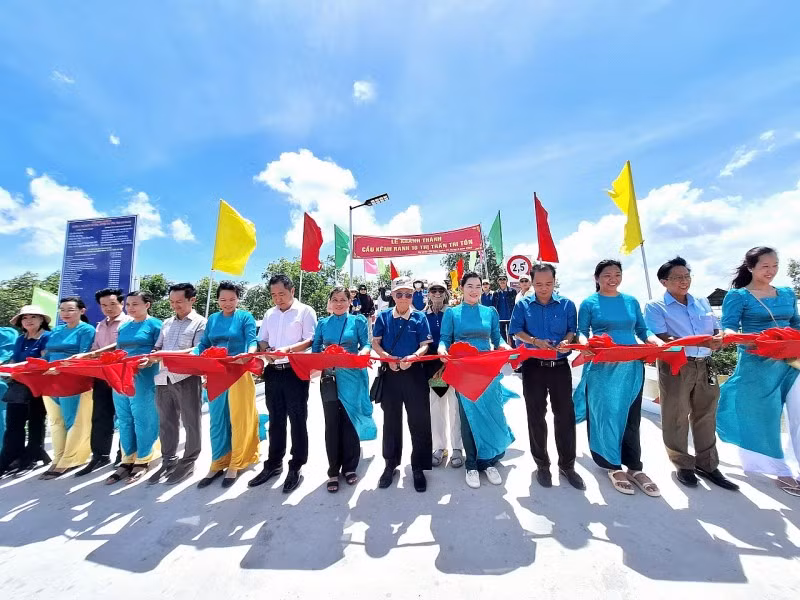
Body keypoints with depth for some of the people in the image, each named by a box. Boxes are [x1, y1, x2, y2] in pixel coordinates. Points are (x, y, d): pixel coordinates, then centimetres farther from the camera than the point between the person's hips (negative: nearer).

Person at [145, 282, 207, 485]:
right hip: (163, 378, 6)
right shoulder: (167, 323, 17)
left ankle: (188, 463, 18)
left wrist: (169, 354, -22)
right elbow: (157, 348, 18)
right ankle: (168, 461, 28)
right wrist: (148, 360, -3)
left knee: (191, 422, 4)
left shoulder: (201, 322, -3)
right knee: (166, 423, 15)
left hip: (187, 378, -6)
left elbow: (199, 350, -13)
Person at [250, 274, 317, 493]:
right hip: (273, 371, 6)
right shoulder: (269, 314, 13)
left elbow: (311, 340, -11)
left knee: (297, 420, 5)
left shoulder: (305, 311, -4)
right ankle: (273, 463, 33)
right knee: (275, 420, 17)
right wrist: (266, 351, -7)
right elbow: (262, 340, 15)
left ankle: (296, 466, 20)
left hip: (295, 371, -5)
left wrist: (288, 349, -25)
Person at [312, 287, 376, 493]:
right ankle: (333, 471, 21)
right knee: (332, 423, 6)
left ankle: (350, 467, 25)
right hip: (329, 377, 2)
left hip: (352, 377, -1)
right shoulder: (322, 324, 10)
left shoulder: (358, 321, 3)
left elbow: (366, 345, -3)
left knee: (350, 421, 6)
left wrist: (362, 354, -24)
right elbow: (315, 350, 9)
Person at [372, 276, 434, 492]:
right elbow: (375, 343, 1)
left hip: (414, 372, -1)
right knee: (391, 419, 14)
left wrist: (412, 357, -21)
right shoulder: (384, 316, 3)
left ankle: (418, 468, 25)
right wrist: (388, 358, -16)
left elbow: (425, 345, -2)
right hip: (390, 372, 1)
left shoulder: (420, 317, 0)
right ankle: (391, 464, 34)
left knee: (419, 420, 5)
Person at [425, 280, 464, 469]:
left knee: (454, 407, 5)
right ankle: (439, 447, 27)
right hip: (432, 365, 2)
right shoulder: (423, 316, 5)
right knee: (435, 407, 11)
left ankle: (457, 448, 22)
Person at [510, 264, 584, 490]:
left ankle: (567, 465, 27)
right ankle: (542, 464, 27)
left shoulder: (566, 304, 4)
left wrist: (567, 341, -17)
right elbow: (516, 331, -2)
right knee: (536, 416, 8)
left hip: (560, 366, 1)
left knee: (565, 415, 7)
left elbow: (572, 330, 4)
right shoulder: (523, 305, 1)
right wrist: (535, 341, -18)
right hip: (533, 366, -1)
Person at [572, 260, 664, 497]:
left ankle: (635, 468, 25)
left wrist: (658, 342, -7)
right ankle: (614, 467, 21)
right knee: (606, 415, 5)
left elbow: (642, 330, 11)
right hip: (602, 368, -3)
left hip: (631, 367, 4)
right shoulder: (589, 303, -1)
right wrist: (586, 345, -23)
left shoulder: (631, 301, 11)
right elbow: (581, 332, -3)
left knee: (631, 418, 11)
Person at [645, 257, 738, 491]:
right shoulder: (655, 306, -5)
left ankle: (707, 464, 29)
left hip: (704, 366, 5)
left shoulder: (702, 303, 13)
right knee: (676, 418, 5)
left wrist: (719, 338, -11)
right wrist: (700, 342, -25)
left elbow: (716, 331, 12)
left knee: (706, 416, 14)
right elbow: (662, 339, -15)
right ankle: (683, 464, 21)